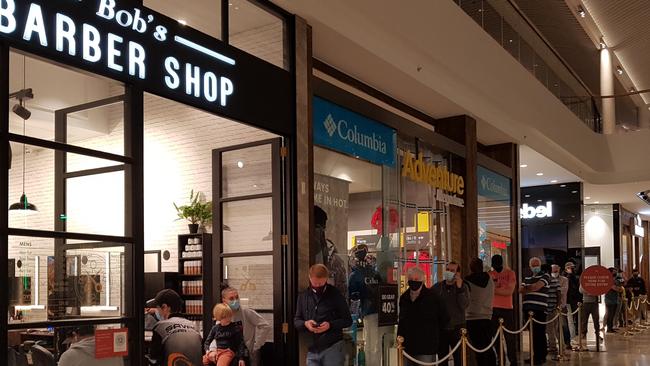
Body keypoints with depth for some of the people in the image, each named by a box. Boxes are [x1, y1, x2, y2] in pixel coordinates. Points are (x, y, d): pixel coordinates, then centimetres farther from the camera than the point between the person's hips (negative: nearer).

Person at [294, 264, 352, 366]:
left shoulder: (335, 294, -2)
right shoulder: (303, 296, 9)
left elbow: (348, 320, 1)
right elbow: (296, 321, 13)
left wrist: (330, 325, -16)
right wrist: (305, 324, -10)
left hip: (332, 349, -3)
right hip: (312, 350, 3)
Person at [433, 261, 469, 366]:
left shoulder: (463, 287, 0)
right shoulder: (437, 287, 4)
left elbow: (464, 305, -13)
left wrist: (459, 288, -21)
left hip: (457, 329, -2)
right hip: (441, 329, 2)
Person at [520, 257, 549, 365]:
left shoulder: (545, 276, -1)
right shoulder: (527, 278, 19)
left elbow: (536, 287, -14)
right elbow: (521, 290, 10)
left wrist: (527, 288, 4)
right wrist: (531, 288, -5)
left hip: (540, 309, -6)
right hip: (528, 308, 6)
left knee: (539, 333, -5)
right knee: (532, 333, 10)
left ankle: (541, 357, 1)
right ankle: (535, 356, 17)